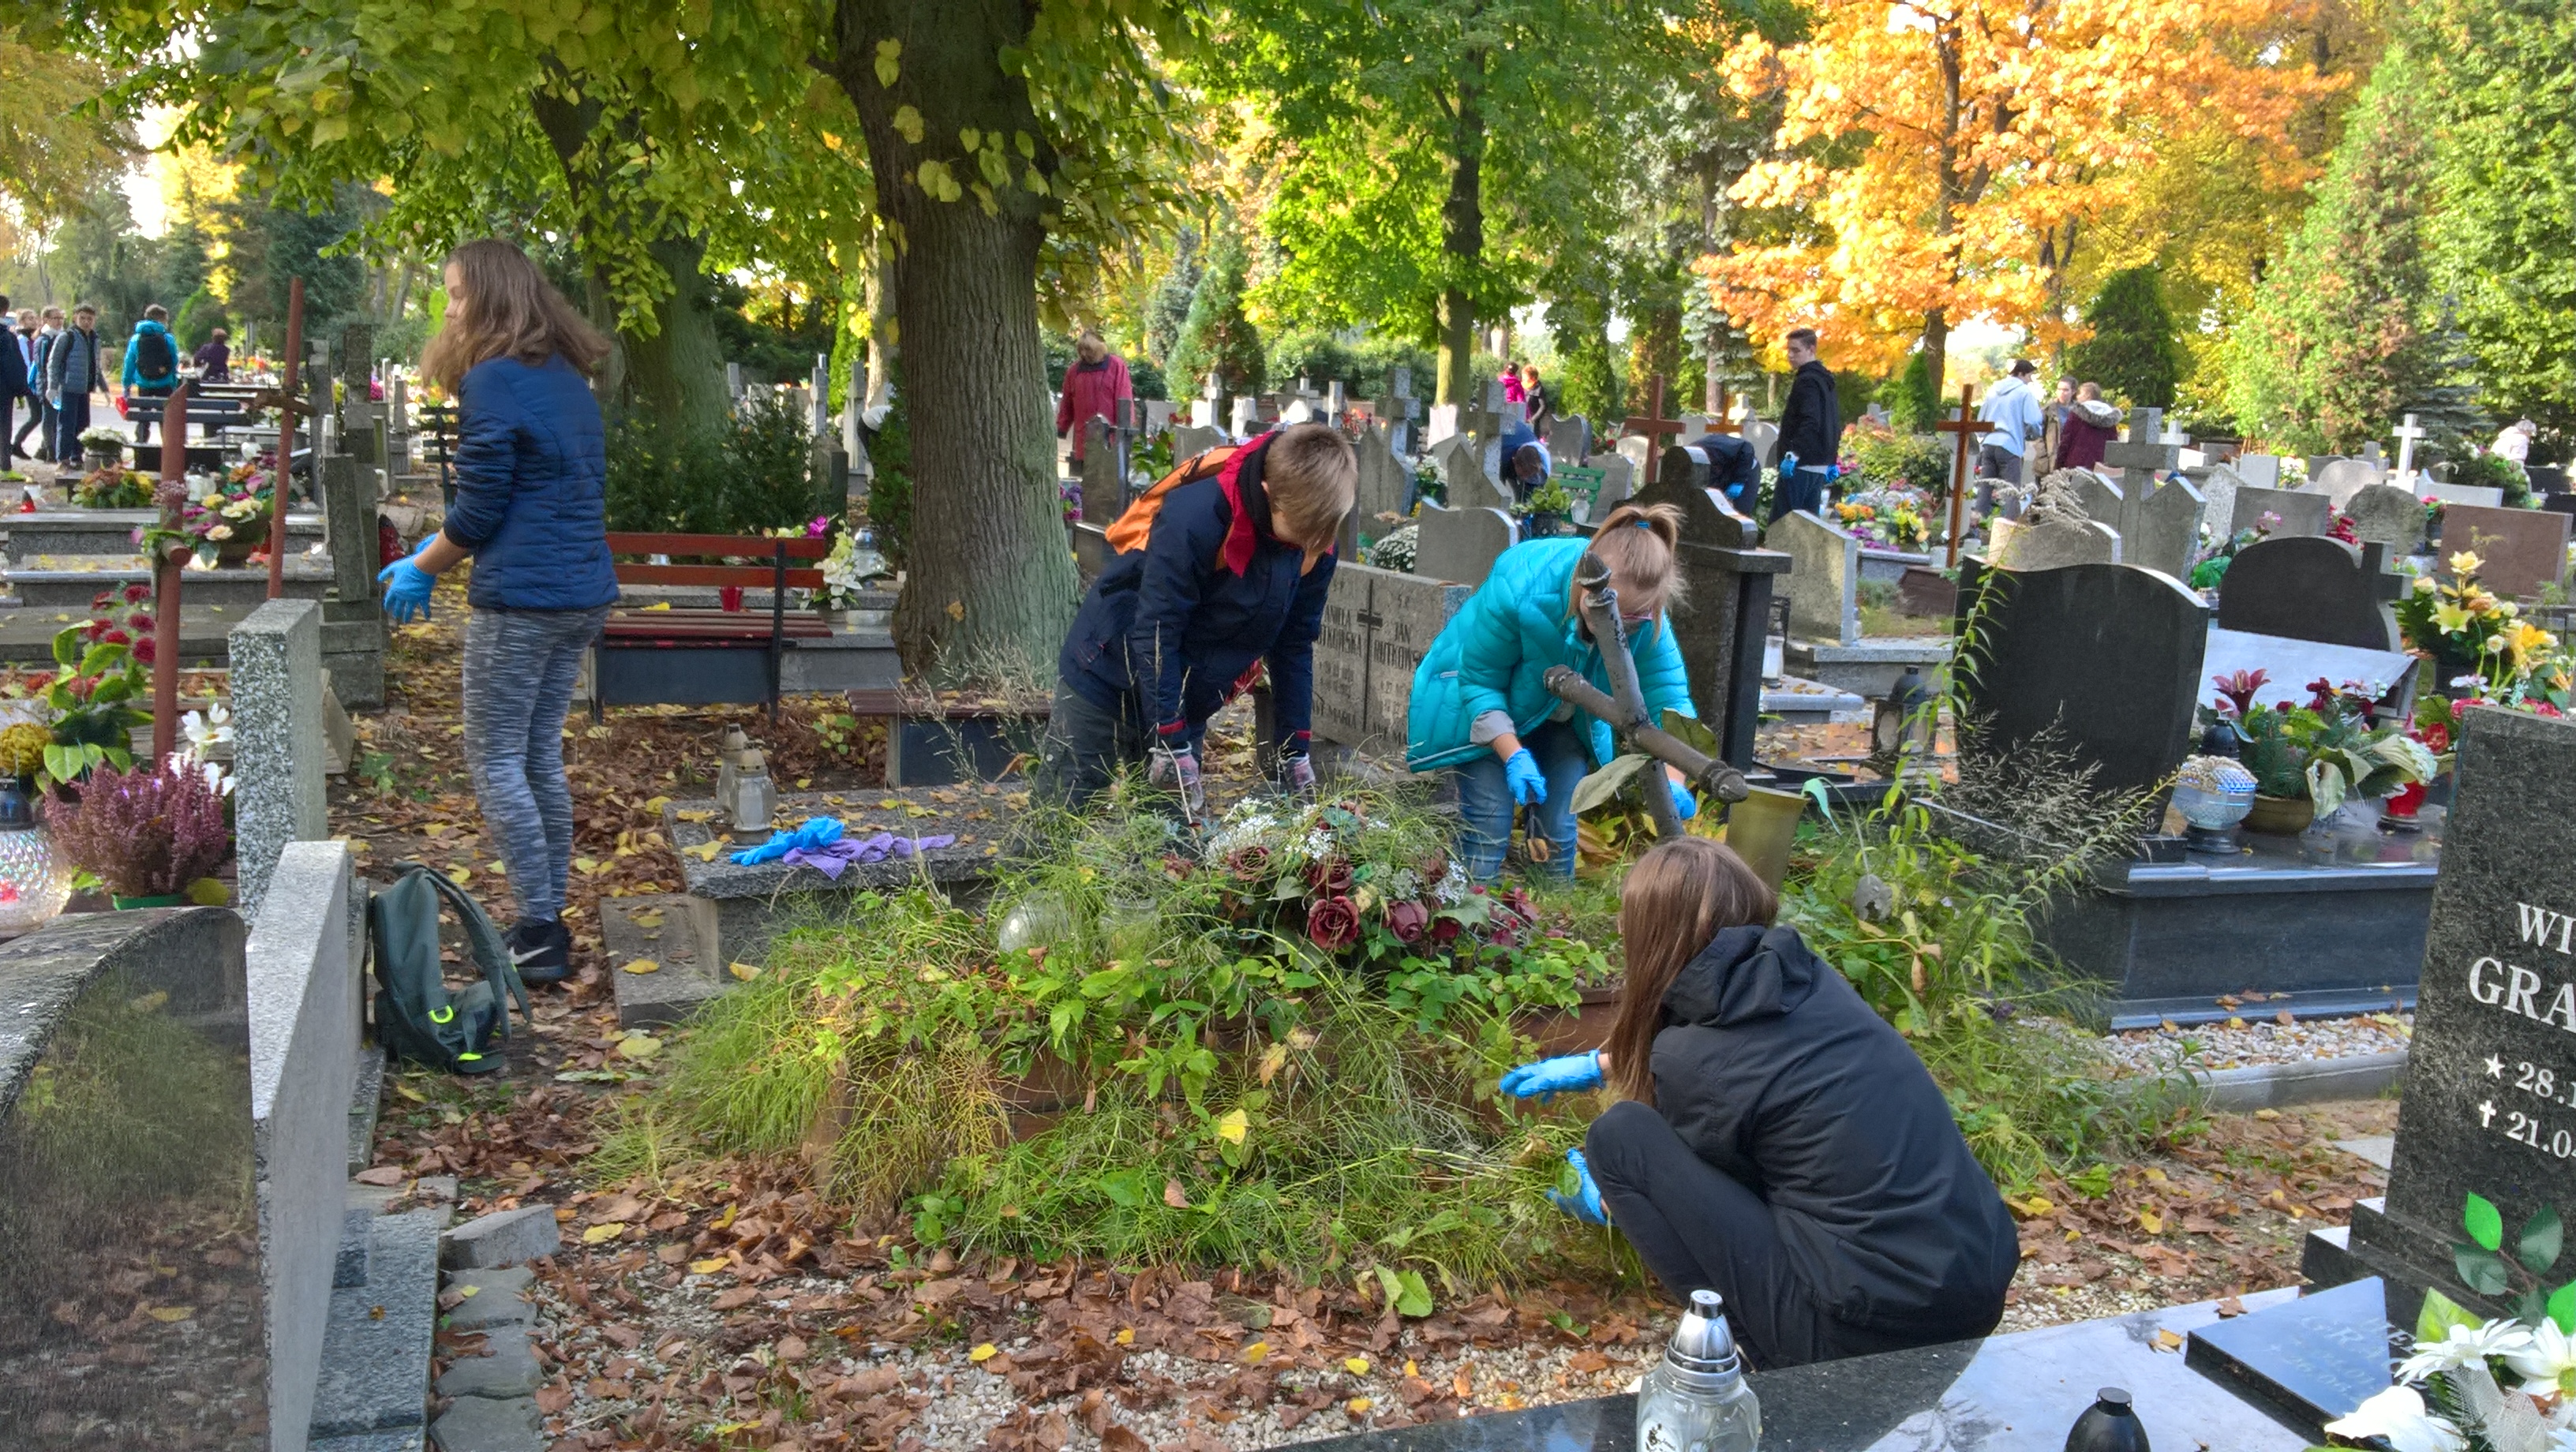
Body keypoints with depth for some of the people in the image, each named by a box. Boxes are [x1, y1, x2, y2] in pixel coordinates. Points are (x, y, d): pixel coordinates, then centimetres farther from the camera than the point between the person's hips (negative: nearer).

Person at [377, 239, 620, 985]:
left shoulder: (494, 380, -12)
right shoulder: (570, 379, 14)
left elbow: (479, 511, -13)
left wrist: (420, 570, 4)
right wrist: (439, 548, 23)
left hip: (521, 598, -8)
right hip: (584, 593, 9)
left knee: (495, 760, 0)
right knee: (540, 754, 15)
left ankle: (540, 932, 1)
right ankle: (549, 920, 20)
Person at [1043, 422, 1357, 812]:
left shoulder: (1316, 544, -11)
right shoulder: (1195, 517, -29)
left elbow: (1294, 644, 0)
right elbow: (1155, 632, -25)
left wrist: (1295, 751, 0)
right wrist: (1175, 748, -24)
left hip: (1186, 705, 5)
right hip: (1107, 679, -5)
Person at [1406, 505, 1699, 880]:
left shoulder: (1646, 621, -27)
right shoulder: (1519, 590, -39)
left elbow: (1668, 698, -21)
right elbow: (1478, 679, -26)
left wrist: (1672, 780, -36)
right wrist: (1514, 757, -33)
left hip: (1562, 718, 4)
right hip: (1482, 708, -4)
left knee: (1559, 832, 1)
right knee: (1489, 829, -13)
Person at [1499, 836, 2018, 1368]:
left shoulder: (1691, 1058, -15)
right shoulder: (1805, 975, 4)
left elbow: (1698, 1187, 6)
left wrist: (1608, 1204, 25)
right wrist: (1596, 1065, 37)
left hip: (1870, 1329, -8)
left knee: (1620, 1135, -4)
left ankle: (1761, 1346, 0)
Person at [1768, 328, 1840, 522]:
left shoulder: (1807, 381, -11)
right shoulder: (1825, 381, 20)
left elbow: (1810, 422, -24)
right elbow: (1835, 426, 25)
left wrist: (1793, 454, -31)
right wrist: (1831, 462, 28)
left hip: (1801, 465, -10)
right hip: (1818, 466, 10)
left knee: (1779, 524, -11)